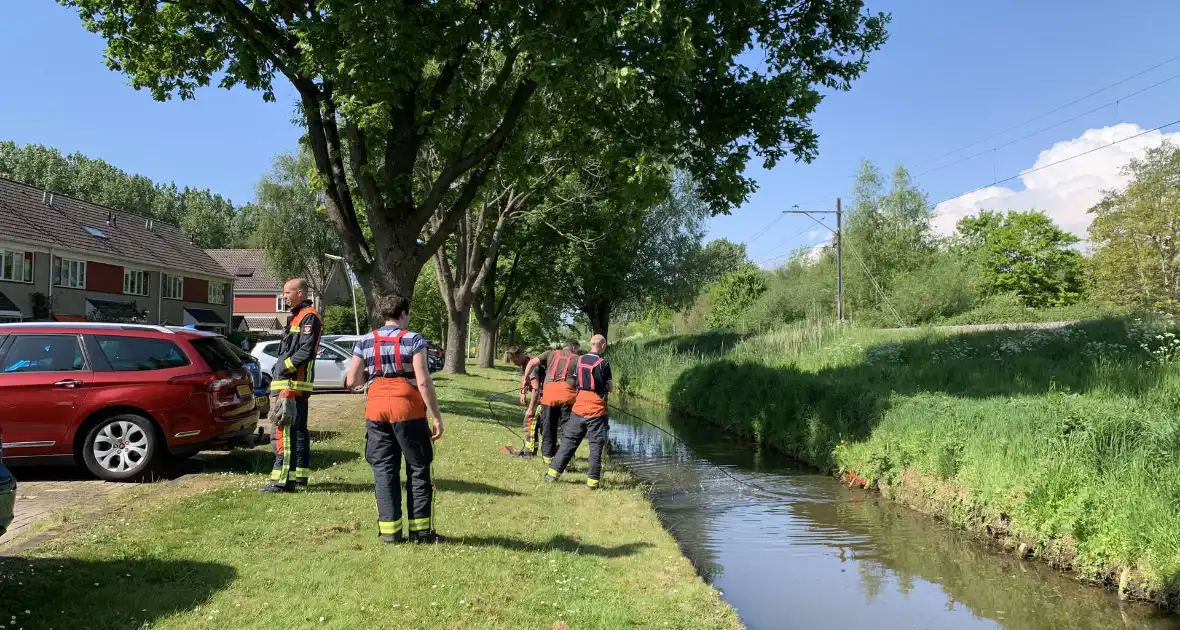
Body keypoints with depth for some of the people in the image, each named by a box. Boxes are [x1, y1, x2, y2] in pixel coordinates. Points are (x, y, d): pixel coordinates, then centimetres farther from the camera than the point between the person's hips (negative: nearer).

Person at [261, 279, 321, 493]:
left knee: (285, 431, -13)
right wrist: (278, 368, 13)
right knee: (298, 430, 14)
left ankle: (283, 480, -14)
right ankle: (299, 475, 22)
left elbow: (306, 351, -21)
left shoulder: (309, 317, -11)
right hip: (287, 383, 11)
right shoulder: (296, 316, 22)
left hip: (293, 384, -11)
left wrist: (284, 366, -15)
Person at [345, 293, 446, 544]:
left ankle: (389, 530, 8)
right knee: (418, 469, 7)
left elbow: (351, 381, 5)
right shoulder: (414, 340, -5)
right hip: (408, 409, -3)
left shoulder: (365, 342, 7)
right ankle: (420, 529, 8)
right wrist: (436, 416, -8)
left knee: (384, 471, 9)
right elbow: (423, 381, -12)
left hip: (376, 410, 4)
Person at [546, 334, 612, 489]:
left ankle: (553, 473, 11)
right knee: (596, 445, 4)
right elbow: (611, 388, -3)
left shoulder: (579, 360, 4)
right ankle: (592, 480, 4)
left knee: (569, 441, 12)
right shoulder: (603, 363, -9)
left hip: (579, 408, 4)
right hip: (596, 410, -4)